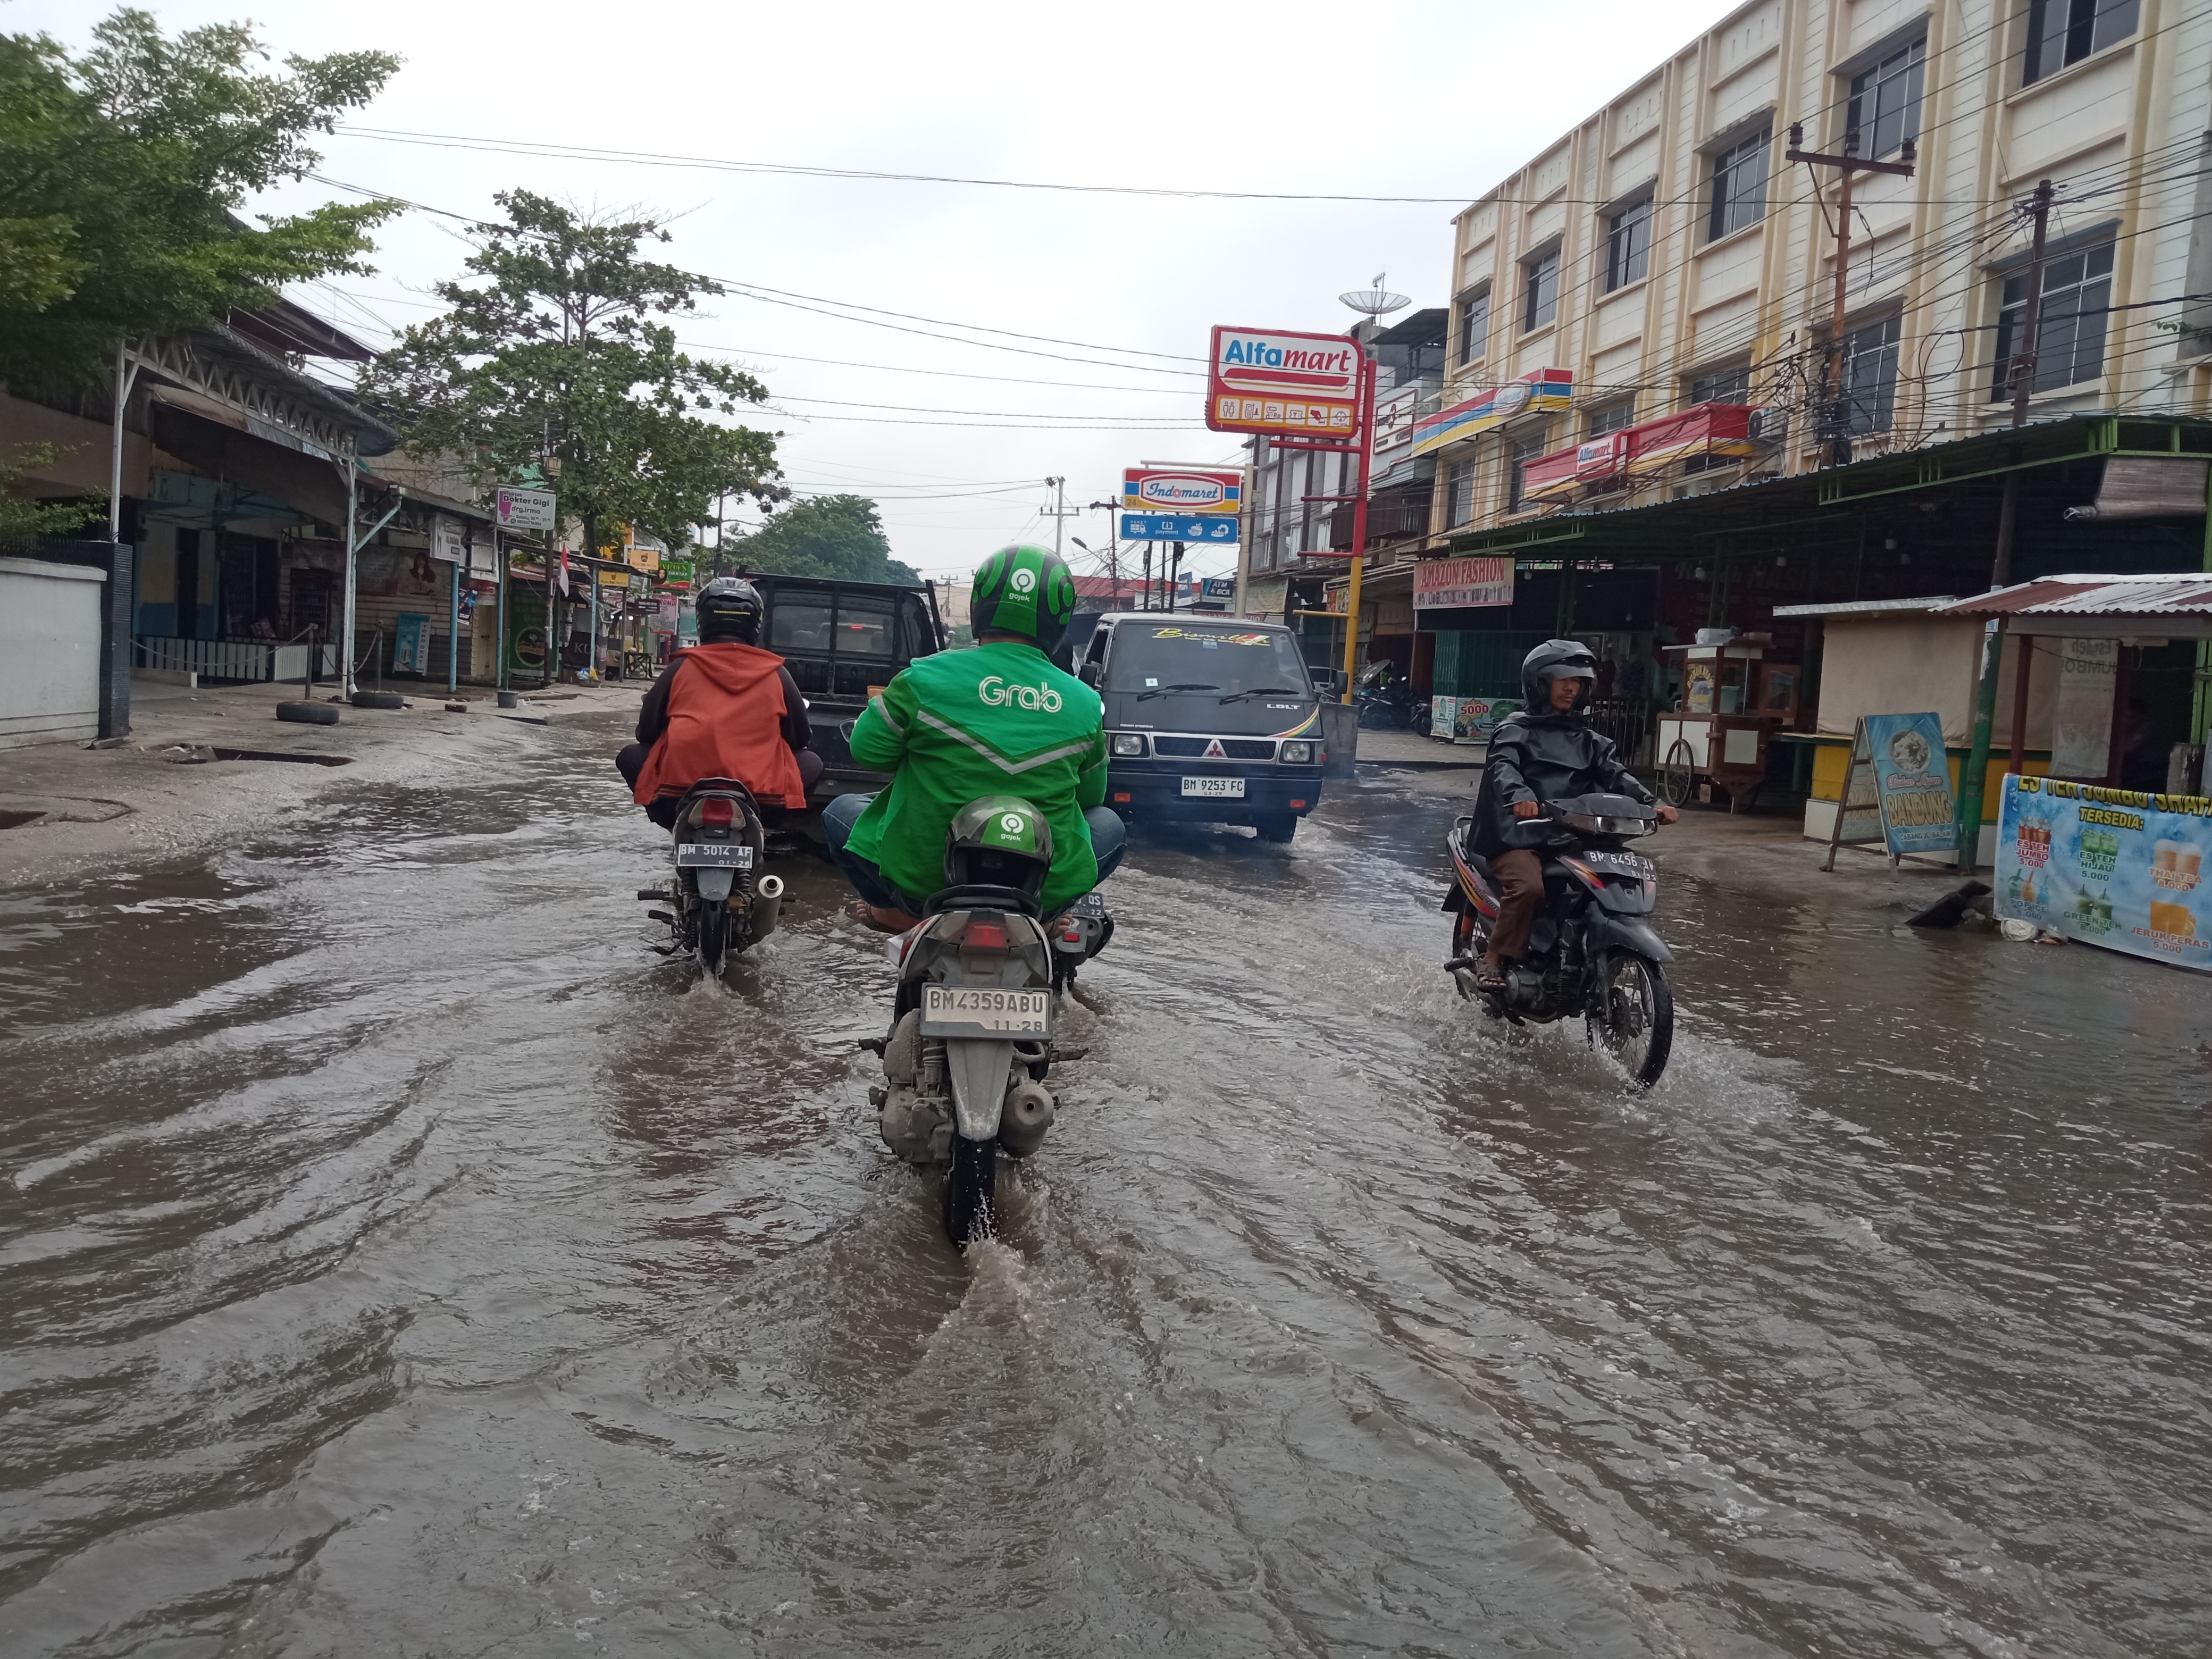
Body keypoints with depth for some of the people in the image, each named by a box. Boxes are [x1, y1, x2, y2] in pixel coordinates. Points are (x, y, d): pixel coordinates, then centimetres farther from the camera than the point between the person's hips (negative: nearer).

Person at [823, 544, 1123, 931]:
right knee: (1109, 826, 29)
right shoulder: (1084, 702, -1)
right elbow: (1092, 794, 13)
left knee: (840, 812, 24)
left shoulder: (925, 678, -9)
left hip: (924, 880, -1)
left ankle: (900, 913, 7)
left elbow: (867, 749, 3)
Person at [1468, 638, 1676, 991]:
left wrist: (1650, 802, -13)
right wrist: (1519, 795, -38)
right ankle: (1493, 960, -19)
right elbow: (1503, 766, -15)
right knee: (1528, 886, -33)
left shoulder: (1587, 739, 23)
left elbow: (1614, 773, 7)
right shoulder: (1516, 729, 6)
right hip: (1520, 834, -5)